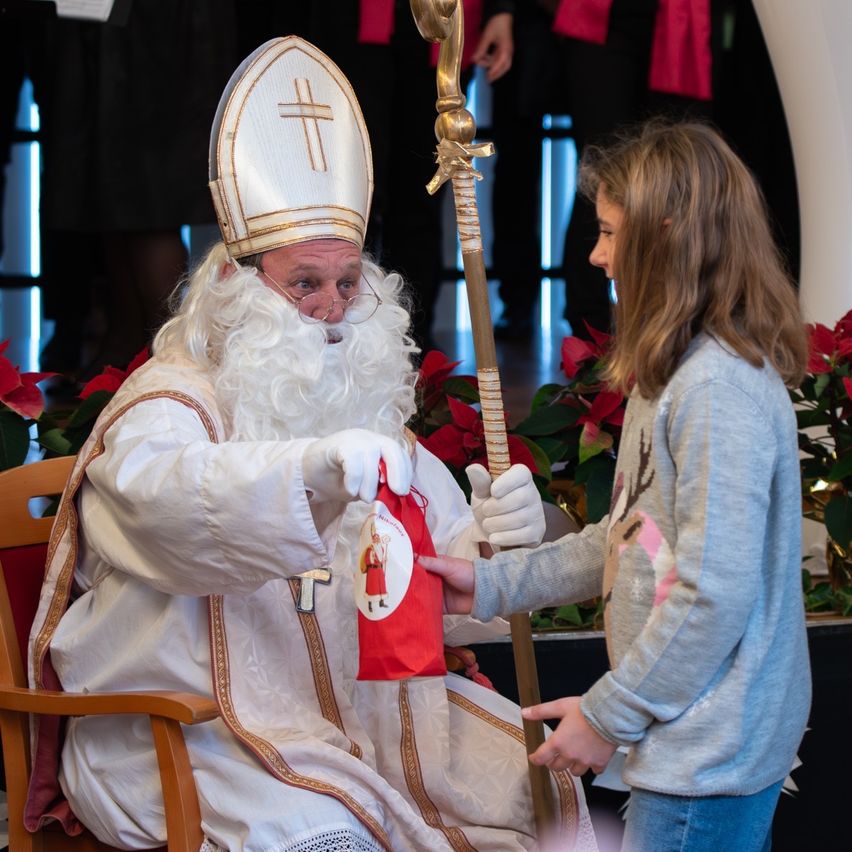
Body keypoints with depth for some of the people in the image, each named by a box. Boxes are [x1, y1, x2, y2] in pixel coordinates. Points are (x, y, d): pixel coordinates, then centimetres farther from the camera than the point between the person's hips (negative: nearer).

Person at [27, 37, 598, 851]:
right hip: (188, 733, -6)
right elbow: (166, 495, -36)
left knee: (539, 781, -6)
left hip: (365, 705, 7)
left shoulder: (368, 411, 13)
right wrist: (321, 470, -54)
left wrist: (495, 547, -19)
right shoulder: (169, 404, -9)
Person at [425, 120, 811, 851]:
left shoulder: (717, 387, -21)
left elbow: (714, 592, -23)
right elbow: (633, 540, 17)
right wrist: (491, 584, 13)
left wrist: (610, 714, -15)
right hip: (713, 740, 9)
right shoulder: (677, 372, 11)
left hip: (708, 757, -9)